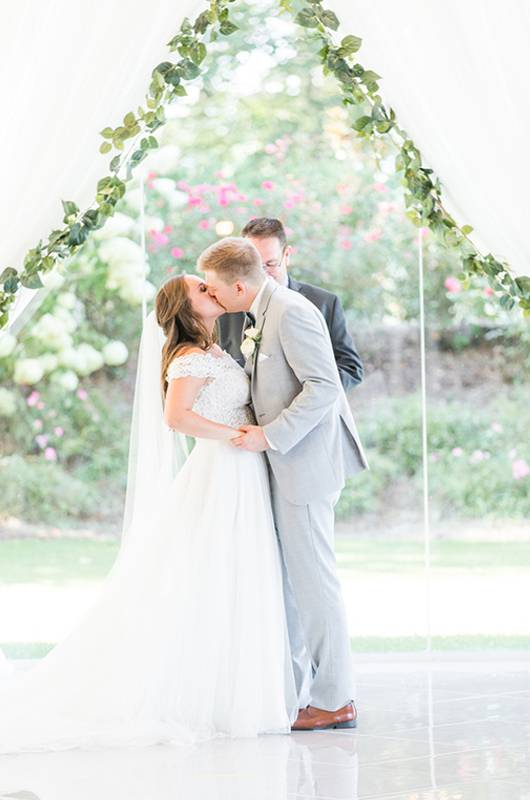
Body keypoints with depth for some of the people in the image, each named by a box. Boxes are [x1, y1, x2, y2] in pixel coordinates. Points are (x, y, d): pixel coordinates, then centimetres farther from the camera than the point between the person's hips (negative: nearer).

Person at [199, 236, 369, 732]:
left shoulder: (292, 312, -17)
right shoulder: (263, 315, 14)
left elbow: (324, 386, -22)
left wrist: (270, 435, -21)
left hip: (303, 463, -10)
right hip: (283, 465, 10)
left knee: (311, 580, -4)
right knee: (283, 580, 13)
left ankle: (335, 701, 4)